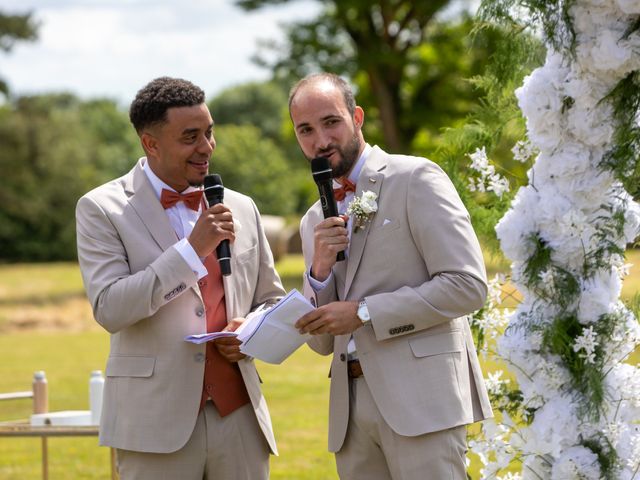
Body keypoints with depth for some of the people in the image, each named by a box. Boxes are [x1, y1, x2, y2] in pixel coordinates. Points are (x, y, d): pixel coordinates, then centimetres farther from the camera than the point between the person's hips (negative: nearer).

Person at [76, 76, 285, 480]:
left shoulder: (241, 209, 13)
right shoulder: (102, 209, -1)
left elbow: (272, 301, 23)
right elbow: (109, 310, -12)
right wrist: (193, 247, -17)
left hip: (238, 414, 4)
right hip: (157, 423, -4)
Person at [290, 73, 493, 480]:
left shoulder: (416, 179, -1)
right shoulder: (314, 221, 19)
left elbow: (468, 285, -11)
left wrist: (364, 313, -12)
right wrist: (320, 268, -1)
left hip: (421, 399, -6)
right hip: (352, 407, 6)